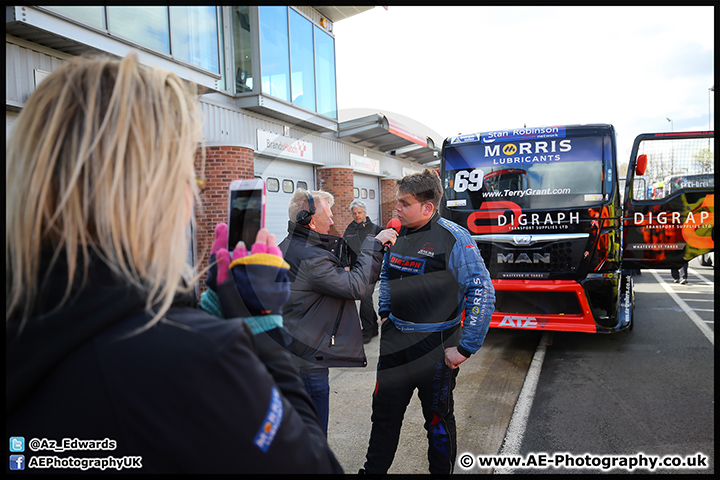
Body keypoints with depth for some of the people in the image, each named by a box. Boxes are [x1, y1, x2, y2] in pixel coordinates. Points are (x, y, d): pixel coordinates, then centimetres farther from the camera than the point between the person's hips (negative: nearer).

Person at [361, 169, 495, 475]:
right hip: (395, 339, 6)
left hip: (435, 345, -6)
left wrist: (465, 348, -19)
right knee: (384, 412, 18)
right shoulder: (397, 235, 4)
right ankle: (373, 469, 37)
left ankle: (441, 470, 36)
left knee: (438, 419, 13)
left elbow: (482, 293, -20)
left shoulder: (453, 238, -17)